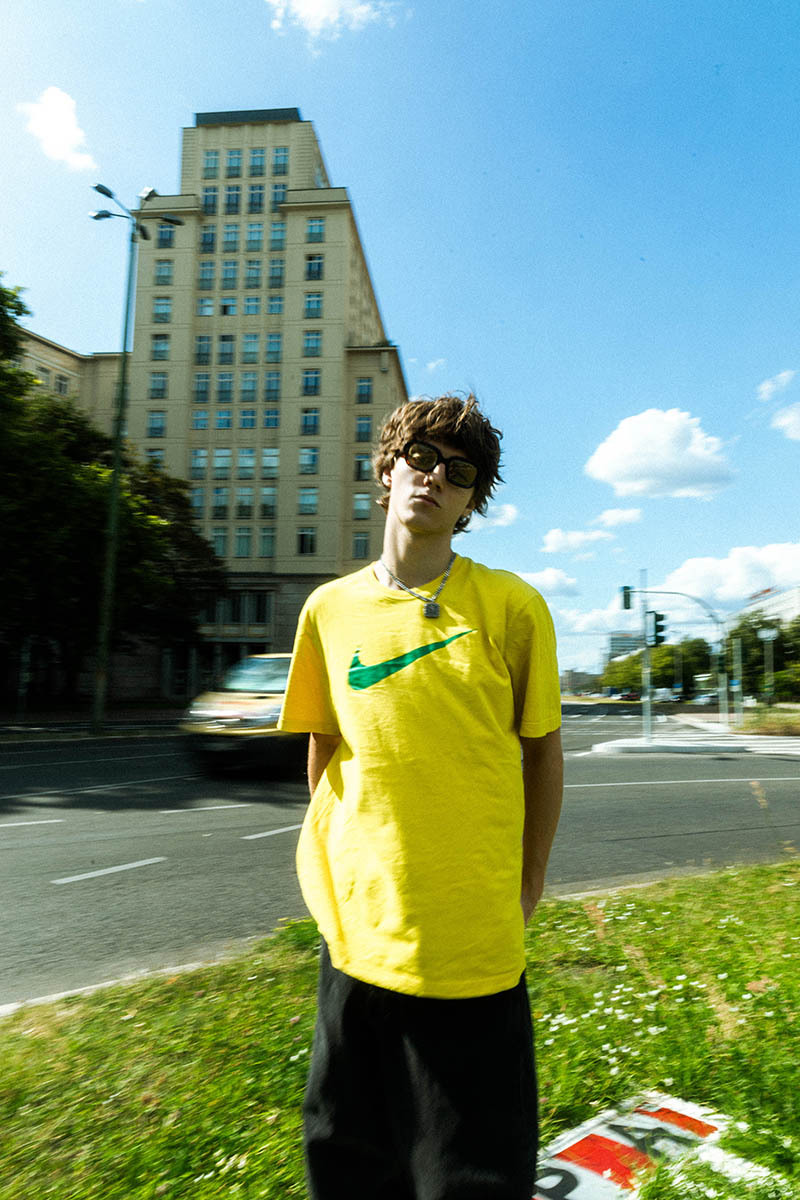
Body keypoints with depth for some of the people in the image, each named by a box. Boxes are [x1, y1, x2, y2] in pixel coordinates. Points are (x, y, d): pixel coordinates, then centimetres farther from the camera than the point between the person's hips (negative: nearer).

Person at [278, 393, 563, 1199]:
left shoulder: (512, 607, -7)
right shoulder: (331, 608, 1)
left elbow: (542, 748, 1)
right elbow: (322, 748, 10)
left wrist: (528, 884, 3)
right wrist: (333, 871, 10)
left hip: (475, 937, -2)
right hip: (361, 927, 3)